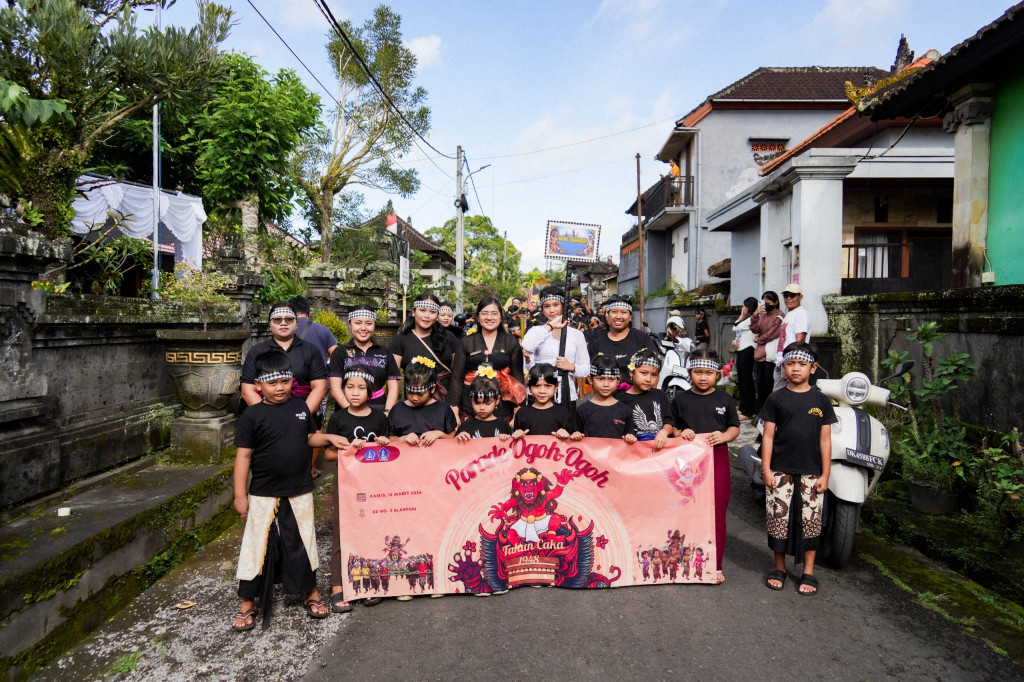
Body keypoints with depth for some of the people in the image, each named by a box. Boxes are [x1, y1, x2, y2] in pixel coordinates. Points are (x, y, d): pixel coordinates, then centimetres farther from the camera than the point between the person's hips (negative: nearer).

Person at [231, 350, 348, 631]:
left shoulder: (300, 407, 2)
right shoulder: (253, 415, -9)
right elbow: (243, 455, -7)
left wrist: (328, 438, -4)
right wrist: (240, 495, -8)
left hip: (299, 492, 3)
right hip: (264, 495, -3)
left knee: (304, 543, 13)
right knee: (258, 546, 6)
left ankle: (311, 593, 30)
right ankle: (248, 604, 23)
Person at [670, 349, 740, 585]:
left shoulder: (724, 399, 5)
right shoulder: (680, 400, 3)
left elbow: (735, 427, 10)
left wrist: (724, 436, -10)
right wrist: (680, 433, -11)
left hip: (717, 459, 0)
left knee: (717, 513, 4)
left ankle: (715, 565, 17)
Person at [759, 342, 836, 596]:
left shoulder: (821, 401, 4)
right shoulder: (776, 399, 1)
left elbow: (825, 440, 4)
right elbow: (768, 436, 1)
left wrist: (825, 474, 1)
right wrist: (766, 469, -3)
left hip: (811, 473, 1)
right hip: (781, 471, 0)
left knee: (810, 521, 6)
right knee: (778, 517, 4)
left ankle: (808, 572, 21)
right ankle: (779, 567, 22)